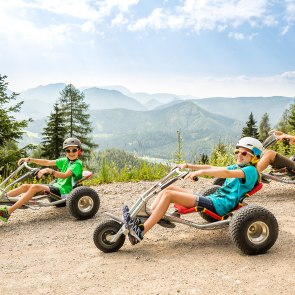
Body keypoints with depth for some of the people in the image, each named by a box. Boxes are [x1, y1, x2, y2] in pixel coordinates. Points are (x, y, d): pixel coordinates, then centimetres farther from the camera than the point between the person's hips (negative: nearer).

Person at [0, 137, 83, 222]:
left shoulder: (78, 164, -7)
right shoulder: (65, 161, 16)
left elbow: (65, 175, -22)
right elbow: (47, 162, 12)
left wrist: (49, 170, -35)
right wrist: (30, 160, 4)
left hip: (64, 190, -8)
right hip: (56, 185, 8)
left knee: (35, 187, -28)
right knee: (25, 186, -6)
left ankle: (8, 212, -33)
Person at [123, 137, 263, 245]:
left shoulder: (250, 171, -4)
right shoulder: (236, 167, 24)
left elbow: (226, 173, -23)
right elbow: (211, 168, 20)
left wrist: (201, 172, -33)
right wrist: (188, 166, 8)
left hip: (219, 205, -9)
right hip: (212, 199, 9)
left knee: (169, 194, -20)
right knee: (170, 188, -2)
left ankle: (140, 232, -21)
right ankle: (142, 220, -7)